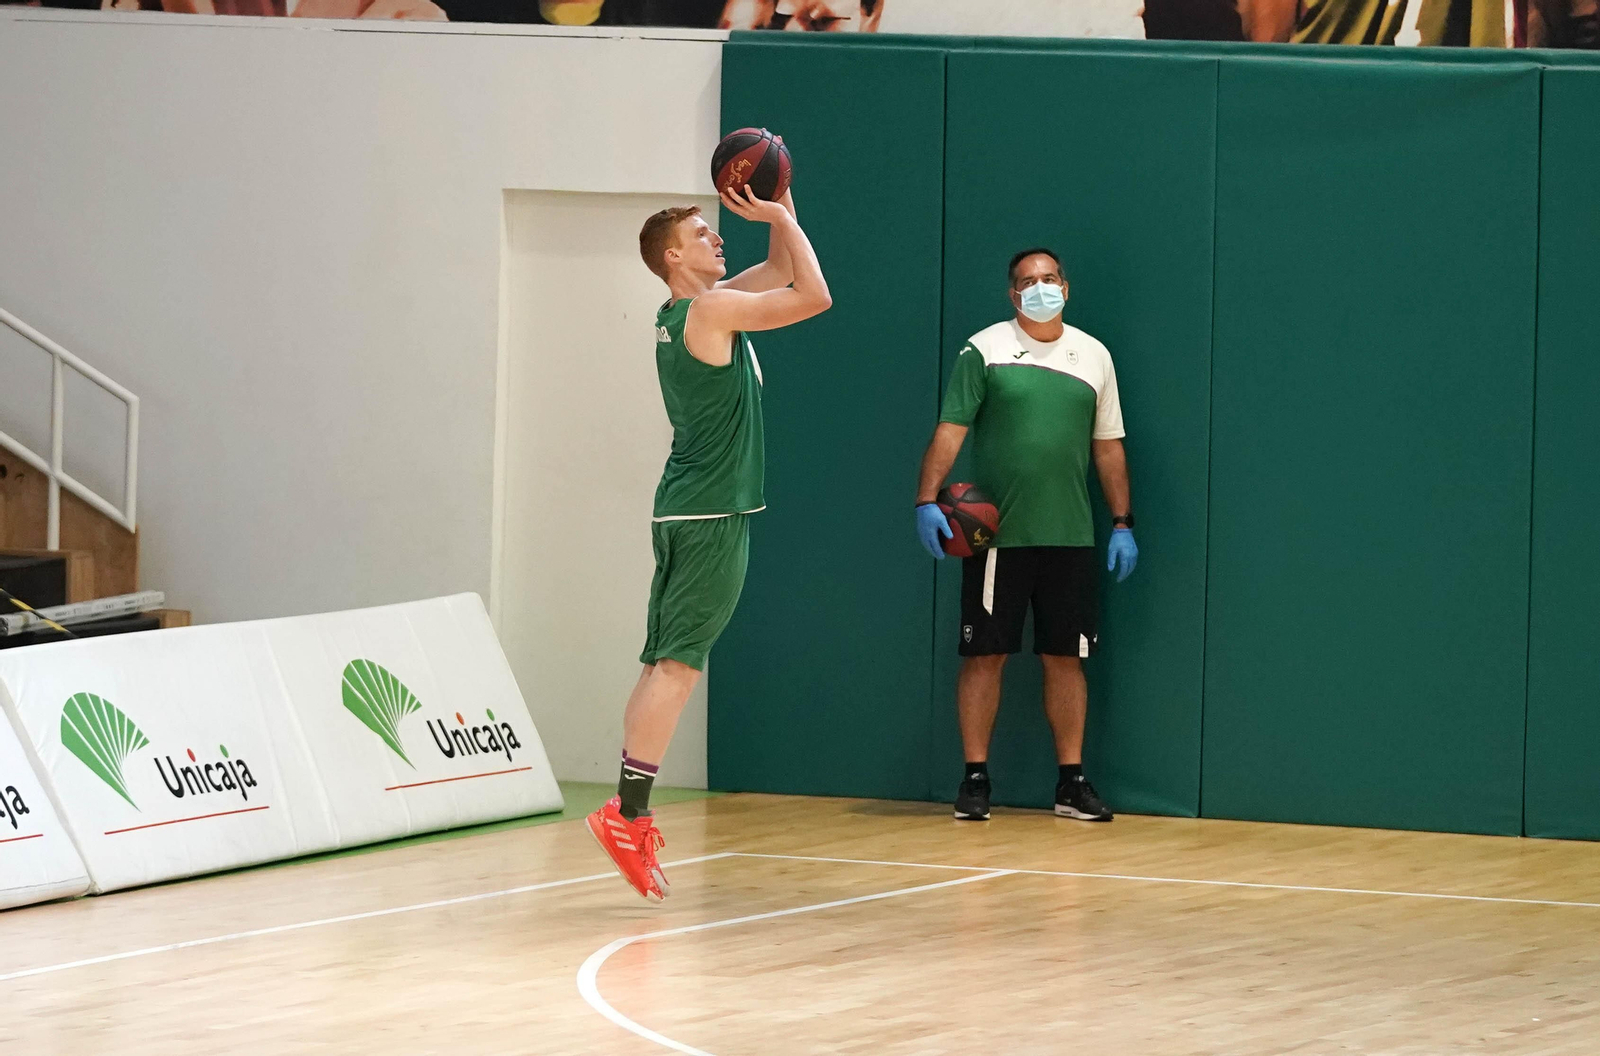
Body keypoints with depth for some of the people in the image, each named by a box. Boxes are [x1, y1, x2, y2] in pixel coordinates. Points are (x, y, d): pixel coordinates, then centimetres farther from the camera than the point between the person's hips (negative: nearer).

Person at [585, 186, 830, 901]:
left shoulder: (688, 312, 15)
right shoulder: (711, 309, -12)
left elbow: (783, 271, 27)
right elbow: (815, 296, -14)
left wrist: (781, 210, 15)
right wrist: (778, 217, -6)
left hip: (690, 512, 10)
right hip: (711, 515, -10)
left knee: (664, 664, 9)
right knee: (678, 663, -11)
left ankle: (630, 812, 9)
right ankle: (628, 814, -15)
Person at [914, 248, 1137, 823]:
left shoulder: (1093, 356, 10)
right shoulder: (984, 350, -1)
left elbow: (1108, 446, 14)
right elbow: (950, 430, -6)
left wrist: (1122, 523, 8)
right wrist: (927, 500, -18)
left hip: (1070, 538, 3)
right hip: (996, 536, -3)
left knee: (1066, 658, 5)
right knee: (984, 655, 0)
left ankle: (1071, 783, 11)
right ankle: (975, 778, 7)